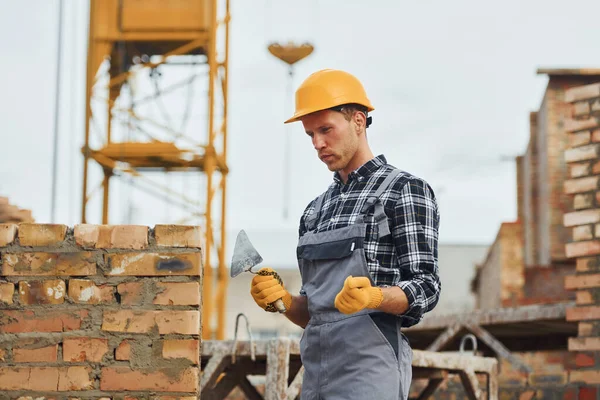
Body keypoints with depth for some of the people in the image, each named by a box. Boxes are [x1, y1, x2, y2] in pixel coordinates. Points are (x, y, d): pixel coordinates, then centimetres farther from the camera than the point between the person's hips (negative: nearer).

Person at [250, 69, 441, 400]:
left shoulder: (406, 190, -1)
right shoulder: (315, 210, 20)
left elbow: (425, 288, -8)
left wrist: (373, 296, -27)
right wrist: (282, 301, 0)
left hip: (369, 372, -7)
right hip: (317, 371, 7)